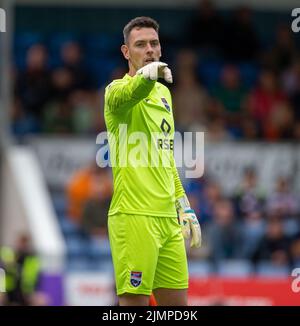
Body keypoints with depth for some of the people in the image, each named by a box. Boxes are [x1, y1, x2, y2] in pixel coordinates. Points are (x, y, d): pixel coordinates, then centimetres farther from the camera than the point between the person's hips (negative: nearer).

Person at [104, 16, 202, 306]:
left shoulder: (163, 93, 19)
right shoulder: (118, 90, -4)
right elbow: (124, 96, -32)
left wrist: (185, 208, 23)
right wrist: (147, 75, -53)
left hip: (168, 217, 8)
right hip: (134, 217, -7)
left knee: (176, 302, 6)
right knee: (134, 301, -9)